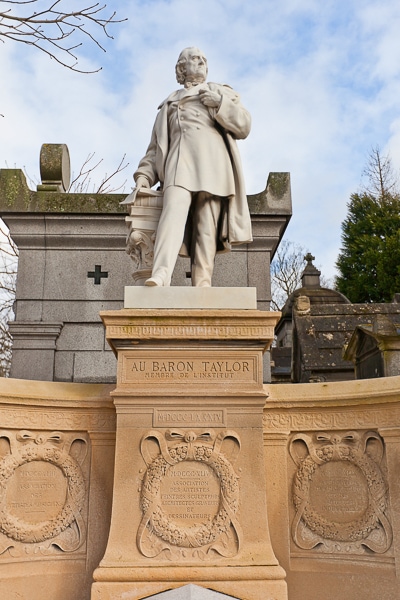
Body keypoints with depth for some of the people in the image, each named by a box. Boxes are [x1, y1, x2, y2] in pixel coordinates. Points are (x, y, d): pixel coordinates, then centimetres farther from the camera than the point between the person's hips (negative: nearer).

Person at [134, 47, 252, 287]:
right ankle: (161, 275, -41)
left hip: (212, 163, 0)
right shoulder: (169, 103, 31)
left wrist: (220, 103, 0)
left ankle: (203, 283, -17)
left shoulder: (221, 92, 28)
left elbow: (244, 126, 14)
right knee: (173, 211, -26)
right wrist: (144, 175, 9)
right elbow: (156, 145, 24)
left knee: (207, 225, -13)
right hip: (180, 160, 0)